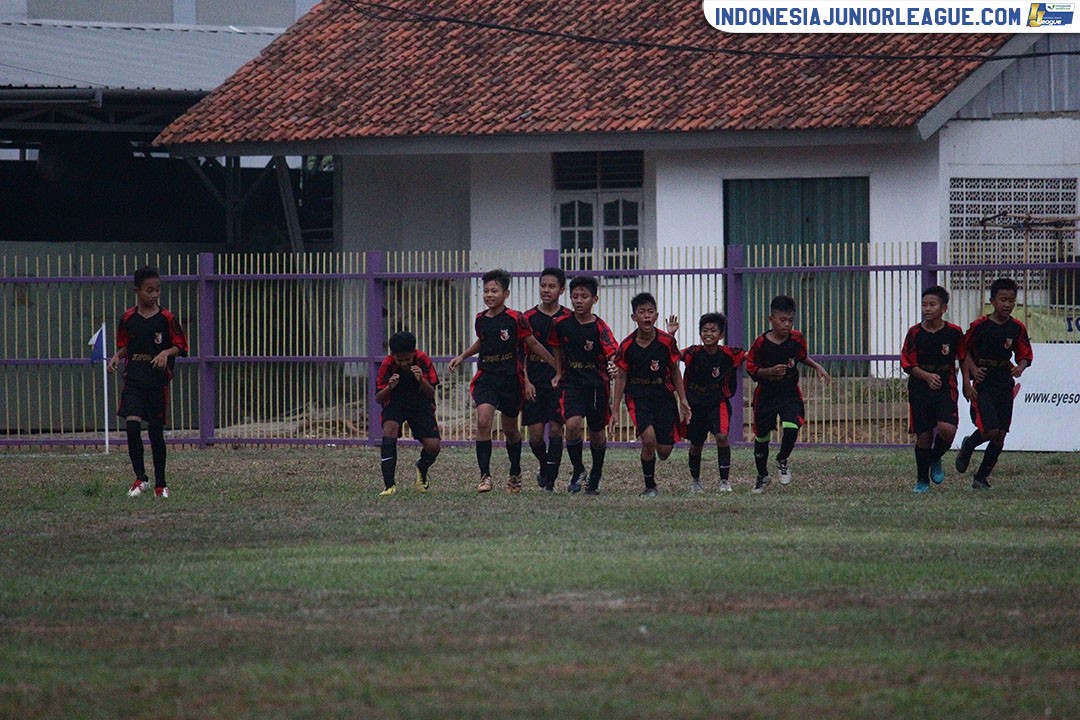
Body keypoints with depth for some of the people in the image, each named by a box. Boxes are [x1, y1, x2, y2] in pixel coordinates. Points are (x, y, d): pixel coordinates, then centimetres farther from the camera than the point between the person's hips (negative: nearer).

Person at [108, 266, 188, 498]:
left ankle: (160, 484, 15)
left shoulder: (166, 319, -2)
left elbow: (181, 346, 2)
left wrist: (166, 352, -17)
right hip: (133, 381, 1)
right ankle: (140, 478, -4)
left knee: (156, 431, 4)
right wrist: (117, 356, -3)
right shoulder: (128, 318, 4)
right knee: (132, 424, -16)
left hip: (158, 382, -1)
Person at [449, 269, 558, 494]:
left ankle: (515, 475, 34)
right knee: (483, 421, -19)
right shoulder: (480, 319, 3)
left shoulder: (515, 319, -10)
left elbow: (533, 344, -1)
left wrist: (557, 366, 2)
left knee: (510, 429, 12)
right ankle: (485, 476, -15)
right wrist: (463, 356, 18)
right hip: (486, 378, 2)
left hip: (510, 379, -2)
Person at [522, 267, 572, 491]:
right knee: (535, 434, 0)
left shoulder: (568, 319, 3)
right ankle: (544, 466, 28)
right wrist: (526, 382, -6)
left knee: (555, 430, -7)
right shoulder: (529, 318, 4)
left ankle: (550, 481, -3)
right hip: (534, 383, 1)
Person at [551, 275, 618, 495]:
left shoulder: (600, 328, -13)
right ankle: (578, 470, 0)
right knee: (573, 424, -21)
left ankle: (596, 475, 36)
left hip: (597, 384, -1)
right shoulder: (562, 324, -4)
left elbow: (613, 354, -23)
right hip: (572, 383, 1)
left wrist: (614, 368, -43)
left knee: (597, 433, 11)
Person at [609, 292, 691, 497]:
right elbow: (621, 377, 0)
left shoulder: (666, 341, -9)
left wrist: (683, 401, 4)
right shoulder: (627, 346, -9)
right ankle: (650, 486, -5)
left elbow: (675, 371, 4)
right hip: (638, 397, -1)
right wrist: (614, 410, 0)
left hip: (664, 397, 1)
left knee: (664, 452, -1)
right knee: (648, 438, -23)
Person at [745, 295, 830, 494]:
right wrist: (770, 371, -22)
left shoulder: (797, 339, -6)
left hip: (790, 394, 1)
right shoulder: (761, 343, -14)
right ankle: (762, 476, 33)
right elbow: (751, 368, -7)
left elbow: (803, 357, 15)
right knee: (761, 437, 10)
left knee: (791, 428, -23)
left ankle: (782, 461, 7)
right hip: (766, 395, -1)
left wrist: (817, 367, 1)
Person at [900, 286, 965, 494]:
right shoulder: (915, 333, -5)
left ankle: (935, 460, 11)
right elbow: (908, 364, -3)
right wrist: (927, 376, -19)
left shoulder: (954, 332, -4)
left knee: (947, 429, -21)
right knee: (923, 437, 1)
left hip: (945, 389, -1)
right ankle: (922, 480, 20)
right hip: (920, 389, 1)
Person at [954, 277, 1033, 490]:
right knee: (990, 431, -18)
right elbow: (964, 351, 3)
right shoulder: (980, 325, -7)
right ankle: (968, 446, 16)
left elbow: (1025, 355, 11)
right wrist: (967, 382, -4)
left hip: (1005, 385, 4)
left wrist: (1020, 367, -13)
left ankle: (982, 477, 17)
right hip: (982, 384, -4)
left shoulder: (1017, 328, 2)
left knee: (1000, 436, 2)